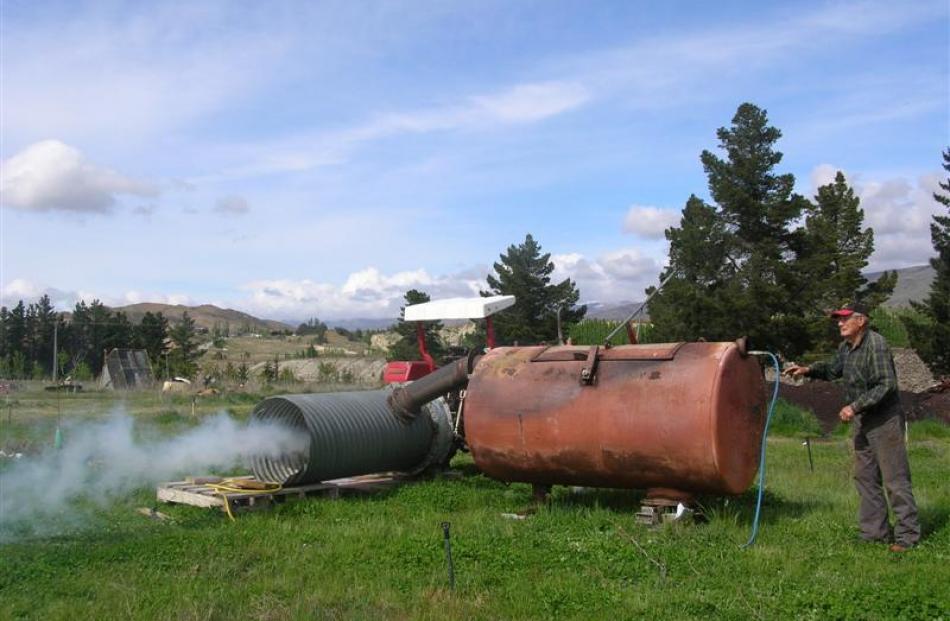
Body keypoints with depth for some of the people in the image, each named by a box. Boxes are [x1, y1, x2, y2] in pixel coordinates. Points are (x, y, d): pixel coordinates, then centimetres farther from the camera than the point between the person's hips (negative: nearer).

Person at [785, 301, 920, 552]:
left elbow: (886, 385, -23)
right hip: (862, 421, 9)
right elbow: (833, 369, 24)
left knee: (895, 479, -4)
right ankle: (875, 531, 23)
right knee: (865, 477, 14)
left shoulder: (876, 345, -19)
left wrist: (855, 406, -24)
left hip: (884, 419, -9)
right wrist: (808, 370, 9)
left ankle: (908, 535, 5)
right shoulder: (846, 346, 8)